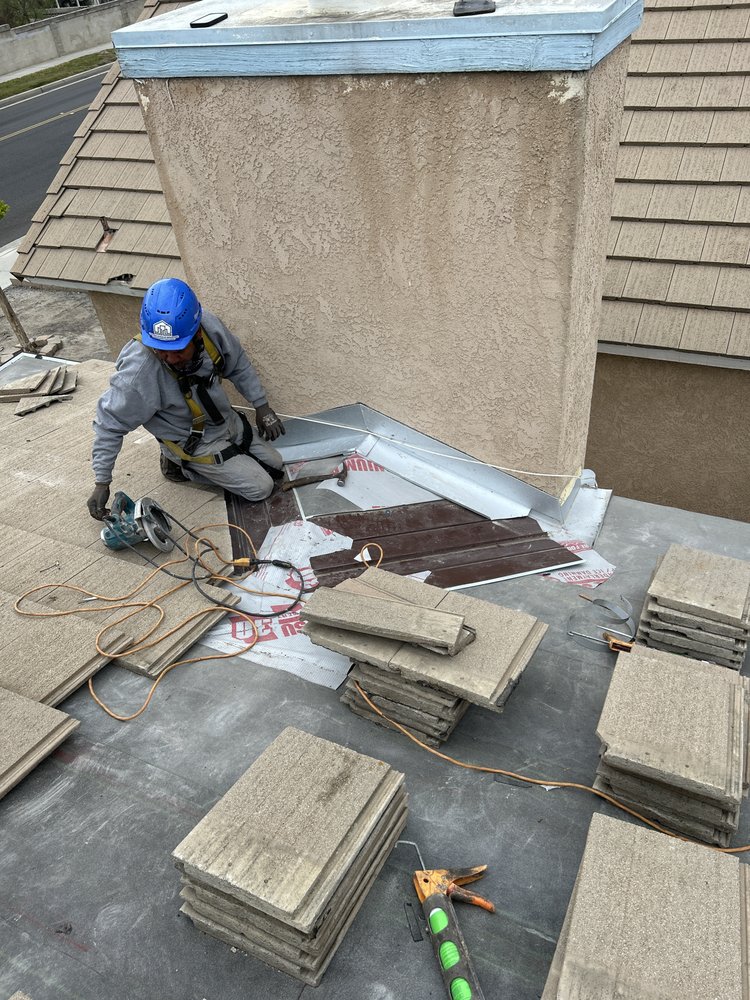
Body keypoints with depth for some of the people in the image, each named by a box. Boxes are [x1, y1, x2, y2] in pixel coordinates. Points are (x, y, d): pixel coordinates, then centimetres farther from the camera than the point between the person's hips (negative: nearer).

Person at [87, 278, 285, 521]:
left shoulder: (210, 326, -22)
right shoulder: (139, 372, -36)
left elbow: (239, 364, -1)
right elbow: (109, 424, -23)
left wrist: (261, 406, -1)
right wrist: (101, 483, -21)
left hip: (228, 421, 6)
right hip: (195, 443, -6)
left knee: (275, 466, 15)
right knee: (260, 487, -7)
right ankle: (182, 464, 6)